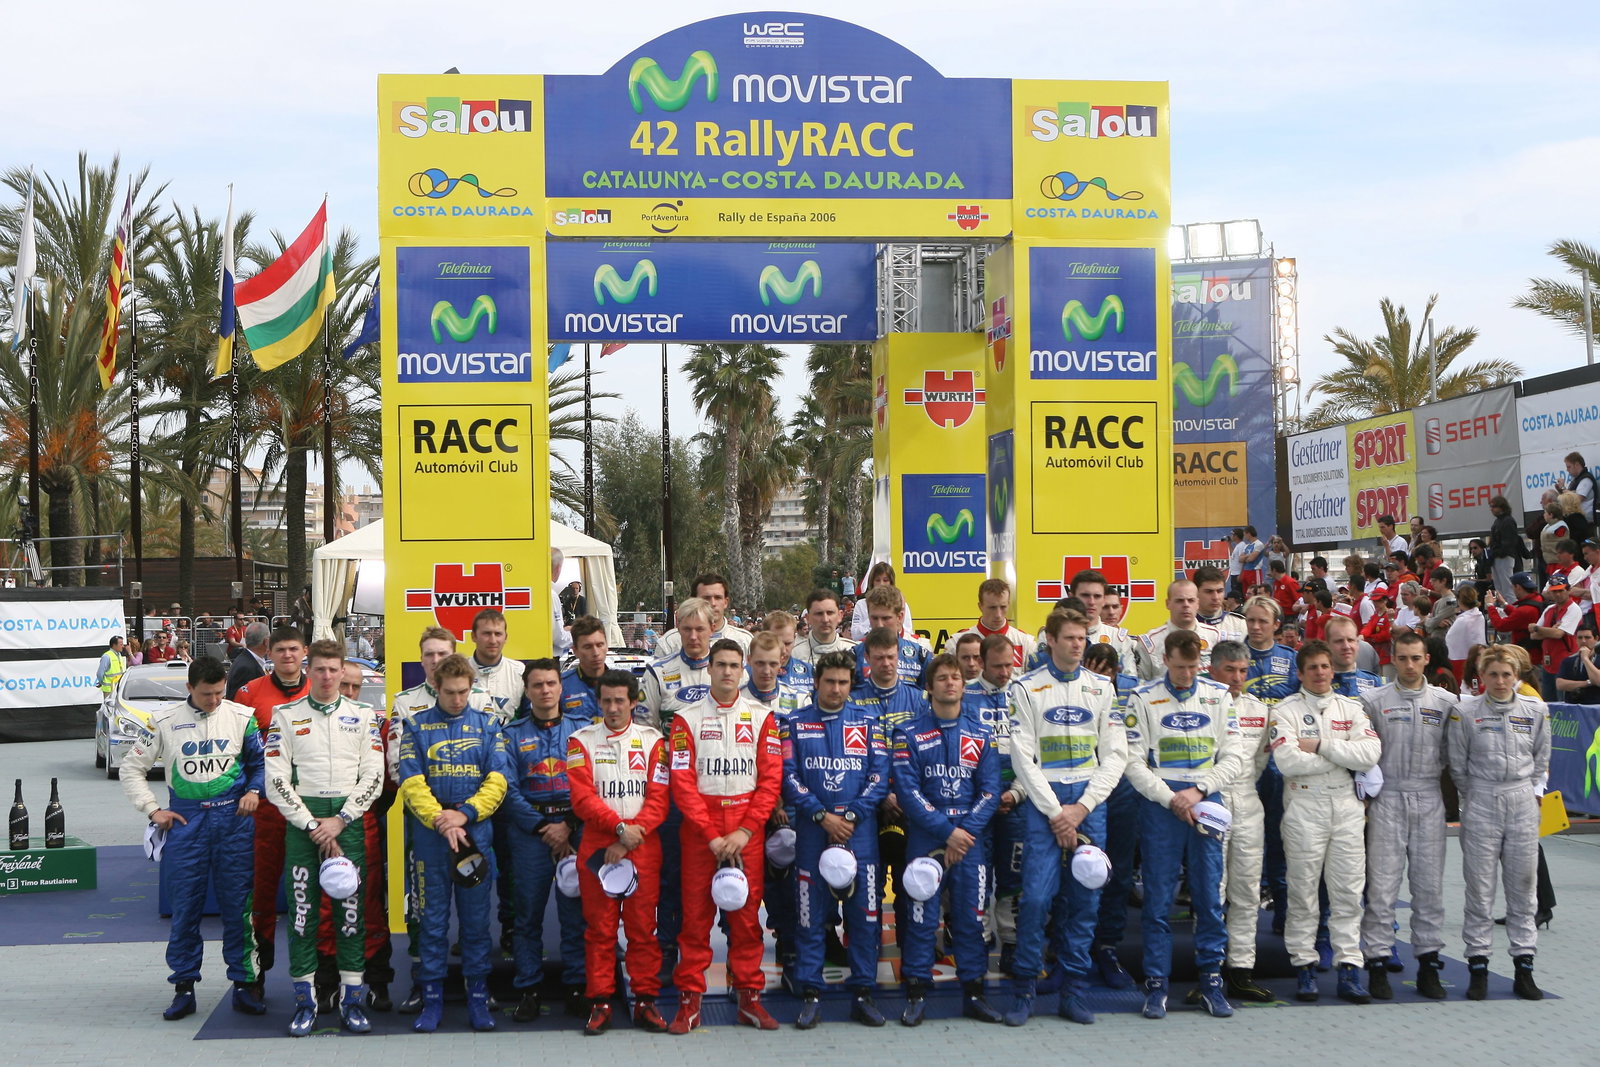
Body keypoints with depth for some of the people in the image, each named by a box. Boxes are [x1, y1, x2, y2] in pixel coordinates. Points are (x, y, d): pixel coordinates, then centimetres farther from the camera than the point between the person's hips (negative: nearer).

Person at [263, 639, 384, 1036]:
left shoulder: (363, 716, 8)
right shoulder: (285, 715, 5)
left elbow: (373, 776, 4)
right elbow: (276, 780, 0)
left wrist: (340, 820, -7)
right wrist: (311, 825, -7)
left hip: (348, 818, 1)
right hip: (301, 818, 0)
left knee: (350, 906, -1)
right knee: (302, 906, -2)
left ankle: (353, 999, 6)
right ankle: (305, 1000, 6)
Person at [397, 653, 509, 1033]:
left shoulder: (487, 725, 7)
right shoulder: (416, 726, 5)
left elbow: (497, 780, 0)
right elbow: (411, 782, -4)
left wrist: (465, 813, -14)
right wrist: (440, 819, -17)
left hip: (477, 833, 1)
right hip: (429, 834, -1)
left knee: (476, 918, 4)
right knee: (432, 919, 3)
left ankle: (478, 997, 12)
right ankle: (432, 999, 10)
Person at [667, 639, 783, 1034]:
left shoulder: (761, 717, 6)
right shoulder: (687, 718, 3)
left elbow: (771, 778, 2)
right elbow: (682, 782, -3)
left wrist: (746, 830, -9)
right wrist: (711, 836, -10)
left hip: (748, 827, 1)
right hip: (699, 827, -1)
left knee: (747, 912, 2)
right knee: (696, 912, -1)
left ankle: (749, 997, 10)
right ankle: (689, 1000, 5)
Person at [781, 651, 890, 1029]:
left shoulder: (868, 722, 9)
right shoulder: (795, 723, 6)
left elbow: (880, 775, 2)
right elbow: (789, 776, -1)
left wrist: (851, 816, -9)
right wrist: (823, 816, -11)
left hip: (860, 829, 1)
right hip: (811, 829, -1)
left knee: (864, 913, 1)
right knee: (810, 916, 0)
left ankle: (863, 993, 9)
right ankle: (810, 995, 7)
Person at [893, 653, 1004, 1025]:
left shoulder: (981, 735, 9)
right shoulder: (910, 734, 1)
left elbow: (989, 791, 4)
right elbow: (907, 789, -6)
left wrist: (965, 833, -9)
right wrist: (946, 831, -13)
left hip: (971, 837, 2)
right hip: (925, 837, -2)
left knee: (971, 915, 4)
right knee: (922, 915, -2)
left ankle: (973, 992, 12)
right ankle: (917, 993, 6)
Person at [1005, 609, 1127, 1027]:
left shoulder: (1101, 688, 9)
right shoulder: (1026, 689, 1)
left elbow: (1115, 755, 5)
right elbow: (1023, 758, -3)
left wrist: (1082, 808, -6)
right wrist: (1055, 811, -9)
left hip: (1090, 803, 3)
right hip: (1044, 801, -3)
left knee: (1085, 898, 3)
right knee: (1036, 896, -10)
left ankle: (1075, 990, 11)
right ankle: (1023, 989, 1)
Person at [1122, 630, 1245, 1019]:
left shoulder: (1219, 696, 7)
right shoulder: (1143, 698, 1)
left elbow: (1233, 755, 5)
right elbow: (1133, 761, -2)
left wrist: (1198, 790, -7)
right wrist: (1170, 798, -10)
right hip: (1160, 807, -2)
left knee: (1210, 898, 3)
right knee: (1158, 900, 0)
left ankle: (1211, 982, 12)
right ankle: (1156, 984, 6)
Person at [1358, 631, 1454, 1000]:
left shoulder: (1446, 701, 7)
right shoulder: (1374, 701, 2)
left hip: (1429, 800, 2)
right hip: (1387, 800, -2)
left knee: (1430, 884, 4)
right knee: (1382, 885, -3)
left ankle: (1428, 963, 12)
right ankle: (1377, 963, 1)